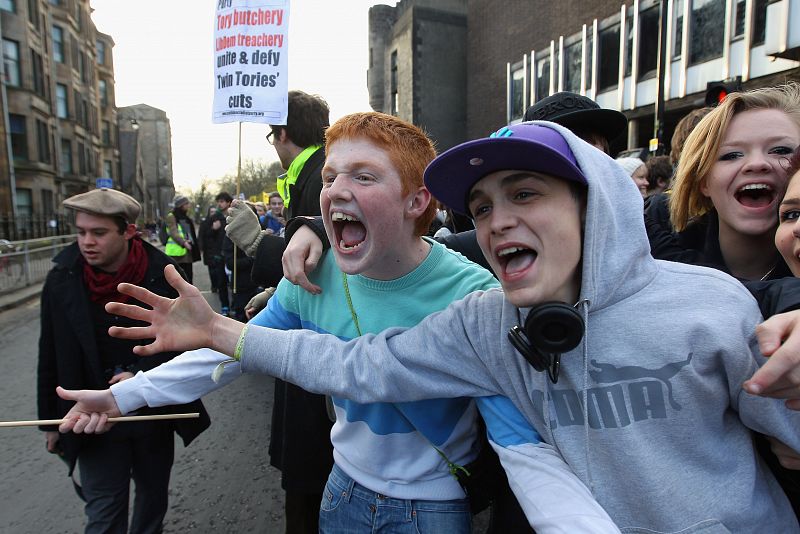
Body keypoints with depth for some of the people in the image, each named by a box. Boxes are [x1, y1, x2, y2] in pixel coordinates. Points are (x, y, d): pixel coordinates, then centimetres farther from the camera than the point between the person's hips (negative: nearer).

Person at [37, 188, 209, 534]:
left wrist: (141, 374, -19)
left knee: (153, 494, 20)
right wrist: (52, 420, 7)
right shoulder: (61, 280, -7)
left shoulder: (161, 274, -13)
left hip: (153, 411, 0)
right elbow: (51, 357, 2)